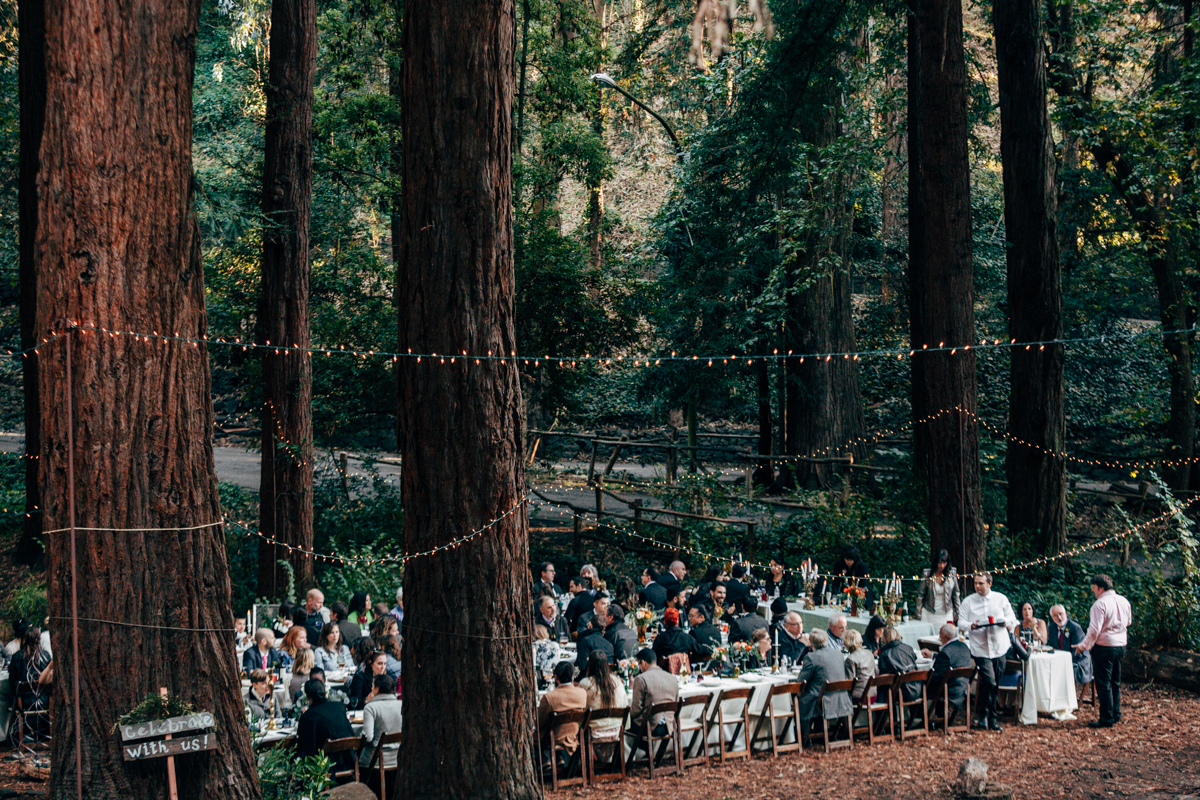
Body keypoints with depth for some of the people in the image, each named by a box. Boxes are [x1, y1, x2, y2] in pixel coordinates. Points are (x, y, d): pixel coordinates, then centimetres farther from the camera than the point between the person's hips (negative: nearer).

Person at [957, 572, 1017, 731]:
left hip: (999, 647, 3)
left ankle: (984, 717, 19)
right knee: (989, 681, -17)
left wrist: (1005, 622, -15)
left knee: (995, 685, 7)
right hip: (980, 648, -3)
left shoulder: (1001, 599, 8)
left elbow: (1012, 620, 8)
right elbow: (961, 623, 1)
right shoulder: (968, 601, 5)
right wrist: (971, 626, -20)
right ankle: (991, 716, -4)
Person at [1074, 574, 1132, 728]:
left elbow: (1094, 630, -21)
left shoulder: (1100, 604, -18)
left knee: (1103, 684, -1)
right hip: (1120, 645, 8)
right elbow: (1129, 622, 21)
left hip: (1104, 646, -8)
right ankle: (1115, 714, 24)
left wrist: (1083, 646, -11)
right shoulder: (1123, 601, 6)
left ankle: (1106, 719, 1)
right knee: (1115, 682, 18)